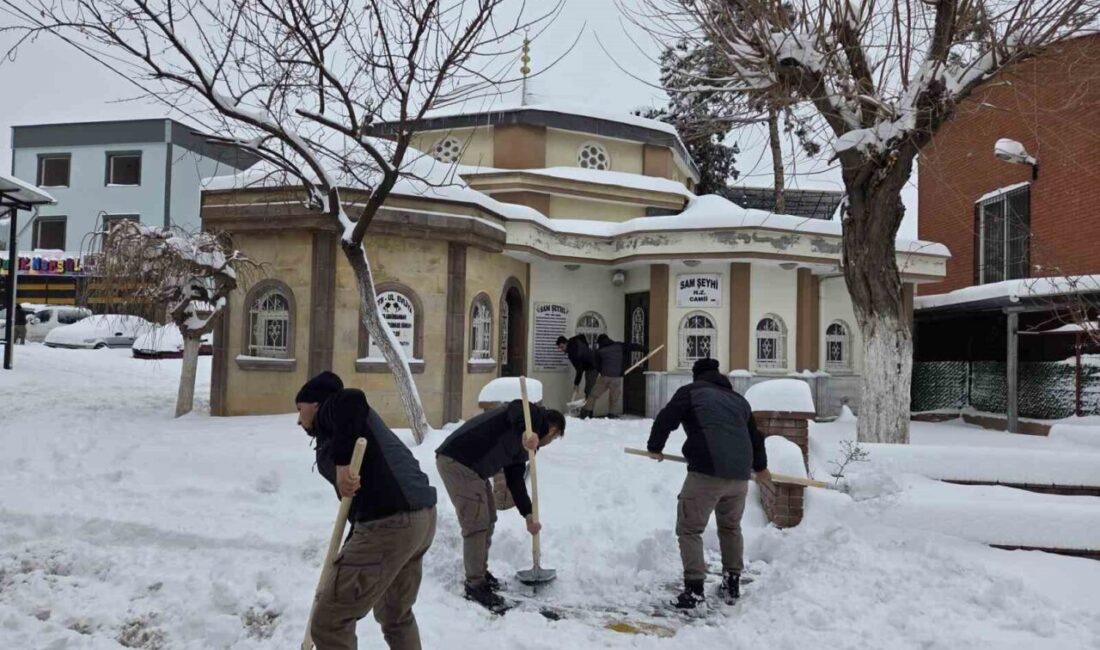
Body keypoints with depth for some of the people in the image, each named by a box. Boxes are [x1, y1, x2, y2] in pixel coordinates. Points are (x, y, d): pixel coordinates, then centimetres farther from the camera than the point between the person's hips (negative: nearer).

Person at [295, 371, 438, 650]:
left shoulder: (329, 410, 5)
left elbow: (351, 398, -22)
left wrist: (342, 460, -22)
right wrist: (346, 561, 29)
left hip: (389, 524, -10)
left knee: (329, 624, 1)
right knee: (396, 615, 28)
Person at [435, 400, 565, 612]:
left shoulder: (521, 444, 23)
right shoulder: (535, 415, -4)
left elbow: (515, 480, 22)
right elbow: (517, 408, -29)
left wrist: (528, 516, 16)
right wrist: (528, 432, -48)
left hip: (474, 468, 11)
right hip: (457, 462, -11)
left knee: (488, 520, 20)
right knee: (476, 524, -6)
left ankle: (480, 573, 35)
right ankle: (475, 585, 5)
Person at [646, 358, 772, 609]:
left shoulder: (691, 392, 7)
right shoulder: (739, 399, 25)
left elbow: (666, 419, 0)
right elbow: (755, 435, 32)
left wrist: (655, 448, 17)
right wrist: (760, 467, 47)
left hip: (707, 473, -6)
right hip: (740, 475, 6)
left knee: (689, 529, 2)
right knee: (731, 527, 25)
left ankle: (694, 588, -5)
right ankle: (733, 583, 28)